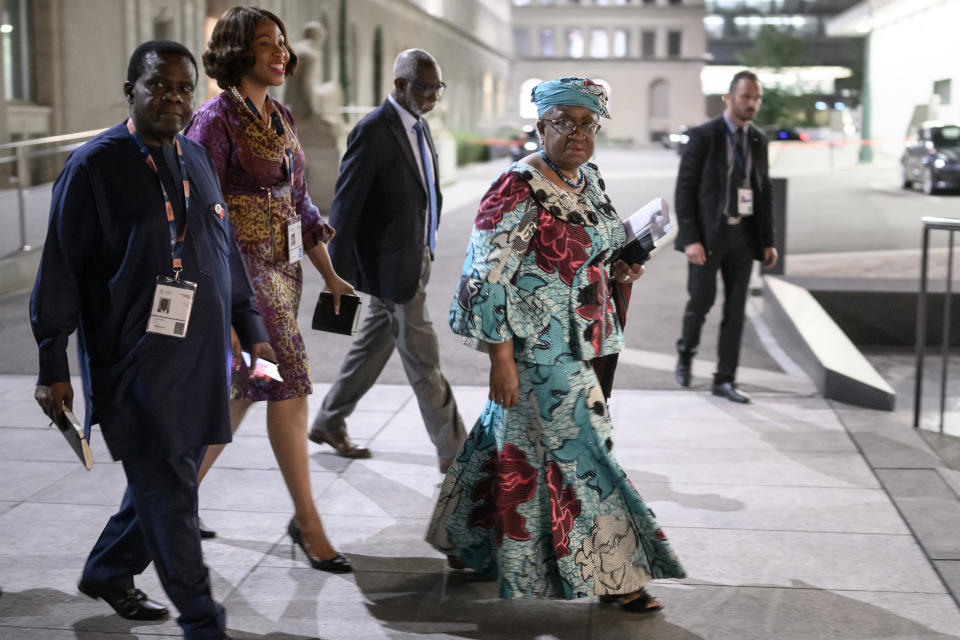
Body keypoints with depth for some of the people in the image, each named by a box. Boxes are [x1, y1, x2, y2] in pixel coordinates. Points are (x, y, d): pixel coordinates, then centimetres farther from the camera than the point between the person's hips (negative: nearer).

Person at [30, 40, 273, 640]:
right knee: (169, 493, -3)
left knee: (165, 484, 15)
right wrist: (53, 365, -8)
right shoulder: (94, 166, -8)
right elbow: (61, 268, -7)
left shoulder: (196, 158, 13)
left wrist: (251, 329, 19)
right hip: (136, 363, -7)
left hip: (200, 360, 7)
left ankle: (108, 572, 37)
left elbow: (226, 249, 21)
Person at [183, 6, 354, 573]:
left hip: (282, 269, 8)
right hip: (242, 270, -8)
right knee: (288, 387, -7)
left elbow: (300, 204, 18)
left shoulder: (282, 119, 13)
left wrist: (329, 275, 17)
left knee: (242, 391, 13)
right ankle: (307, 520, 4)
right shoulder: (217, 119, -11)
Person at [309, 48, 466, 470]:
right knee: (422, 358, 0)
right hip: (392, 263, -9)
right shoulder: (372, 132, -17)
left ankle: (329, 423, 32)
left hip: (416, 257, 9)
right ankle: (453, 449, 9)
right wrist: (339, 274, -17)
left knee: (373, 347, 18)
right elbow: (345, 206, -17)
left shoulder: (418, 125, 10)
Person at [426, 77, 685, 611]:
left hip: (584, 345, 8)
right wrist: (501, 358, -21)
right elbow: (489, 276, -18)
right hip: (541, 352, -8)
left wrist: (619, 271, 1)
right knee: (578, 450, -3)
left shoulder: (590, 180, 10)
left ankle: (466, 540, 33)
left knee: (515, 442, 17)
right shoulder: (518, 189, -16)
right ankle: (612, 576, 7)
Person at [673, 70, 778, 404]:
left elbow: (765, 192, 12)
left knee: (736, 309, 4)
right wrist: (690, 239, -17)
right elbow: (684, 190, -10)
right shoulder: (703, 136, -8)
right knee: (701, 300, 0)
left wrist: (768, 241, 6)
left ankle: (725, 379, 11)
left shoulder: (758, 140, 8)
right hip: (707, 234, -4)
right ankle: (686, 352, 30)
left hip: (743, 235, 5)